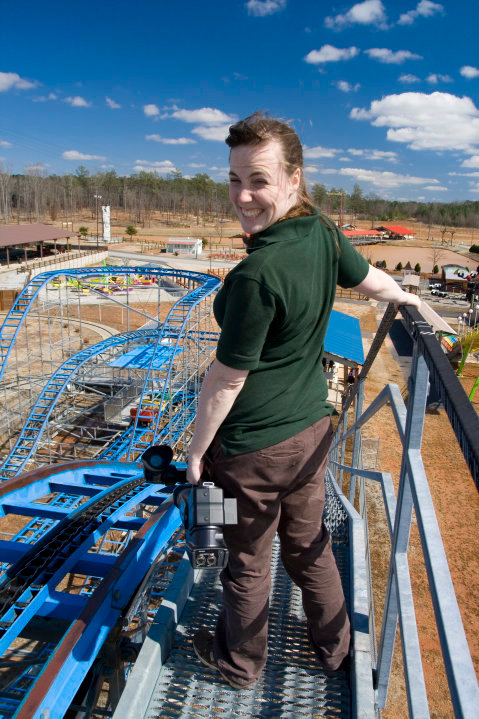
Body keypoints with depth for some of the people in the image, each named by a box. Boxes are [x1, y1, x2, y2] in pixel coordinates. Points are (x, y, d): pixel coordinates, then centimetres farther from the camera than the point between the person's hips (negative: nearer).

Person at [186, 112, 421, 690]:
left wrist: (196, 450, -7)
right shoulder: (323, 233, -4)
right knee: (309, 544, 27)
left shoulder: (256, 275, -28)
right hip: (312, 428, 7)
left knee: (247, 561, 18)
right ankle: (334, 647, 51)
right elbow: (373, 281, 15)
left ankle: (241, 663, 46)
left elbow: (226, 380, -21)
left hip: (253, 447, -7)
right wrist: (409, 301, 36)